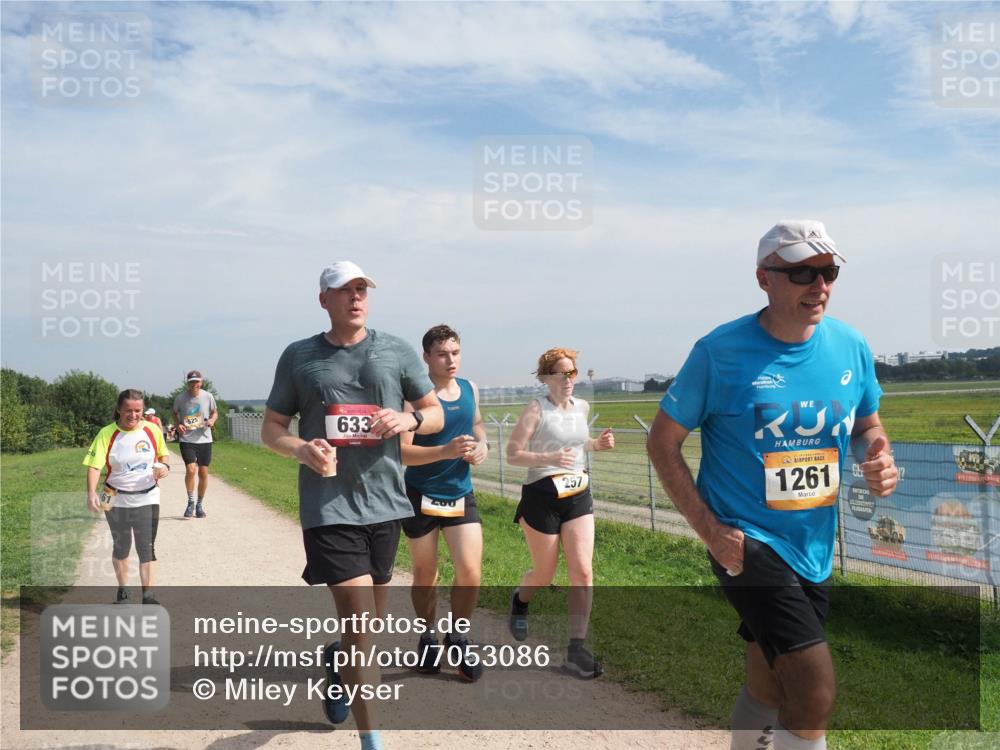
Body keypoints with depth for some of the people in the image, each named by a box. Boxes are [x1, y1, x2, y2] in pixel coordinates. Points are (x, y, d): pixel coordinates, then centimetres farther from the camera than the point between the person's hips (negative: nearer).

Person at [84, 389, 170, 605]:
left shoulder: (152, 430, -5)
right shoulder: (107, 434, -12)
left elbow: (163, 454, 11)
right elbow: (94, 465, -17)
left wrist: (165, 466, -11)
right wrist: (91, 493, -32)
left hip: (147, 499, 0)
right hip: (116, 501, 0)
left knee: (147, 548, -5)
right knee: (121, 548, 16)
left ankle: (148, 596, -3)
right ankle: (123, 591, 34)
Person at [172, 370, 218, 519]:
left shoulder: (208, 397, -2)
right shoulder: (180, 398, -3)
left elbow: (215, 412, 13)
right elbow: (175, 414, 14)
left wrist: (212, 420, -9)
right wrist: (178, 425, -5)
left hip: (204, 439, 2)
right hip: (187, 440, -1)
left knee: (203, 473, 5)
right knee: (190, 470, -18)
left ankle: (200, 505, 23)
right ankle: (190, 502, 4)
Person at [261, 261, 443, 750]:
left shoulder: (397, 351, 5)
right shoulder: (299, 356, 3)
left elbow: (436, 414, 10)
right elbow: (271, 429, 7)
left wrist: (408, 420, -13)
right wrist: (303, 449, -15)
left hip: (385, 502, 3)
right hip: (329, 506, -3)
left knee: (371, 620, 19)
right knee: (359, 623, -10)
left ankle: (335, 659, 52)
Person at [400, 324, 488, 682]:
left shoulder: (470, 388, 3)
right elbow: (401, 452, -20)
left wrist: (482, 446, -3)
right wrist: (446, 451, -33)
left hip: (460, 495, 4)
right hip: (420, 496, -3)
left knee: (471, 573, -6)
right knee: (425, 576, 12)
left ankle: (458, 636, 18)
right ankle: (428, 637, 35)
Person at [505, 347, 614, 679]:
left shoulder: (582, 407, 7)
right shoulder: (536, 409, -11)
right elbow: (512, 454, -13)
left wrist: (597, 444, 5)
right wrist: (549, 458, -27)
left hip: (579, 496, 5)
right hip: (542, 498, -4)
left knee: (583, 572, -6)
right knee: (545, 575, 10)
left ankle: (576, 649, 1)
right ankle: (520, 600, 45)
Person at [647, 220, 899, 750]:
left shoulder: (851, 347, 0)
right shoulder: (720, 352, -14)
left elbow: (867, 427, 16)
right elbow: (662, 443, -6)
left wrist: (880, 460, -8)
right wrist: (709, 529, -14)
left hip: (814, 550, 6)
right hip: (748, 544, -6)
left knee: (767, 690, 21)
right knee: (816, 696, -15)